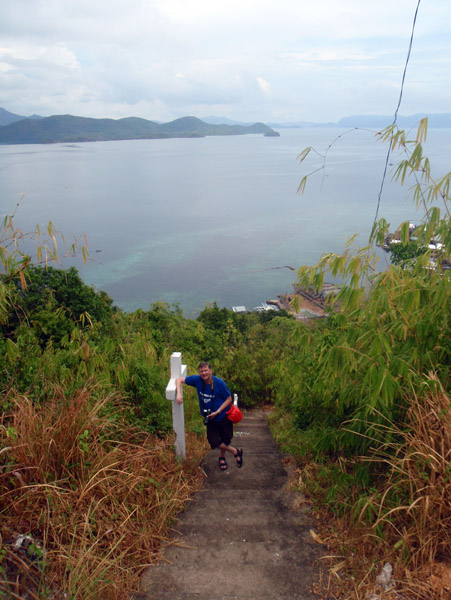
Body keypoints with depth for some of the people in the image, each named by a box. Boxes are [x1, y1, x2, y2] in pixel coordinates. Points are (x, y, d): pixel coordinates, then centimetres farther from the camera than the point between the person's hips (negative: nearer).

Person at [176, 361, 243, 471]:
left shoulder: (219, 383, -20)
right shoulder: (197, 380, -13)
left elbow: (229, 399, -11)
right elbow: (179, 380, -7)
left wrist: (217, 412, -21)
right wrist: (179, 394, -24)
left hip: (224, 416, -2)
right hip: (210, 418, 3)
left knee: (225, 440, 10)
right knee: (214, 442, -5)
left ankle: (222, 456, 45)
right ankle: (235, 451, 22)